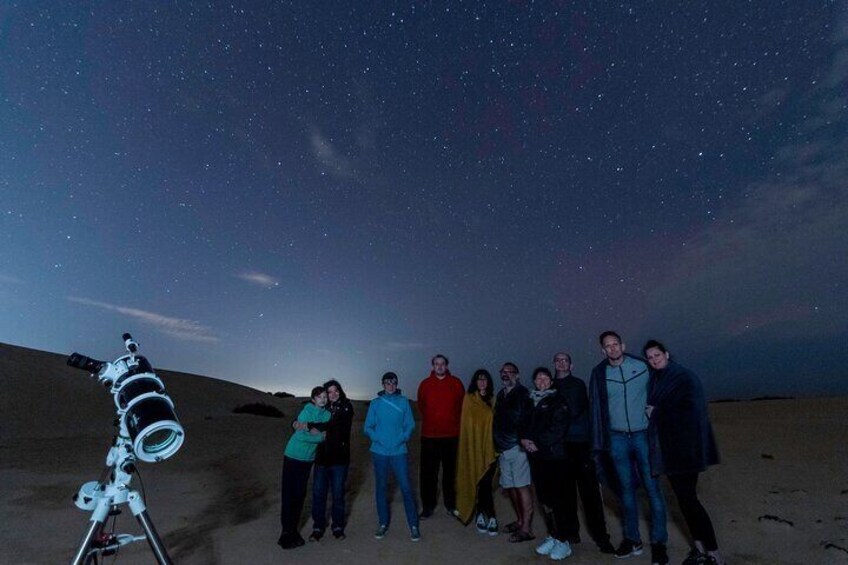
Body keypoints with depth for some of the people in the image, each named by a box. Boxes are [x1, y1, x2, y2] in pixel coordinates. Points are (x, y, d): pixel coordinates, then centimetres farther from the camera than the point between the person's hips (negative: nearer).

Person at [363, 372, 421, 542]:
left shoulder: (404, 402, 2)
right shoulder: (375, 403, 3)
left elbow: (410, 425, 2)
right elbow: (368, 427, 2)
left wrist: (403, 438, -13)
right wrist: (377, 438, -13)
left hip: (399, 451, -1)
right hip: (379, 452, 1)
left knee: (406, 487, -2)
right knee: (380, 488, 11)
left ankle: (413, 525, 12)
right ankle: (383, 523, 28)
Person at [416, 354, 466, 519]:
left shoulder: (456, 383, -1)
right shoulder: (425, 384, -1)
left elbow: (462, 405, 9)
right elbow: (421, 406, 11)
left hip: (452, 435, 0)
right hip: (429, 435, 0)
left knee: (450, 471, 11)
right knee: (428, 472, 5)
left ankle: (451, 505, 25)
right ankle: (428, 506, 19)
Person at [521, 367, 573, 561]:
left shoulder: (557, 400, -2)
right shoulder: (531, 401, 13)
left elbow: (558, 427, -12)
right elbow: (525, 423, 14)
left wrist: (537, 443, -14)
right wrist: (524, 438, -6)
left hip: (554, 454, -5)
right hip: (536, 455, 5)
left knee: (557, 498, -2)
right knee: (544, 497, 9)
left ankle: (563, 541, 11)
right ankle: (552, 536, 24)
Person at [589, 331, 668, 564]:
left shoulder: (641, 366, -4)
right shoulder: (599, 373, -2)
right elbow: (596, 407, 2)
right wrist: (599, 442, 2)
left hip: (643, 435, -1)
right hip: (617, 438, 1)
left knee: (652, 487, 3)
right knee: (626, 488, 12)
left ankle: (658, 542, 20)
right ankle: (632, 539, 27)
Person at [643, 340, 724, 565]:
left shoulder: (685, 377, -10)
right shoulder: (654, 381, 9)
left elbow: (690, 409, -18)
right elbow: (651, 409, 14)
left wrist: (657, 412, -12)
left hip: (684, 446, -6)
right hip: (667, 447, 7)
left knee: (688, 497, -4)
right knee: (683, 496, 13)